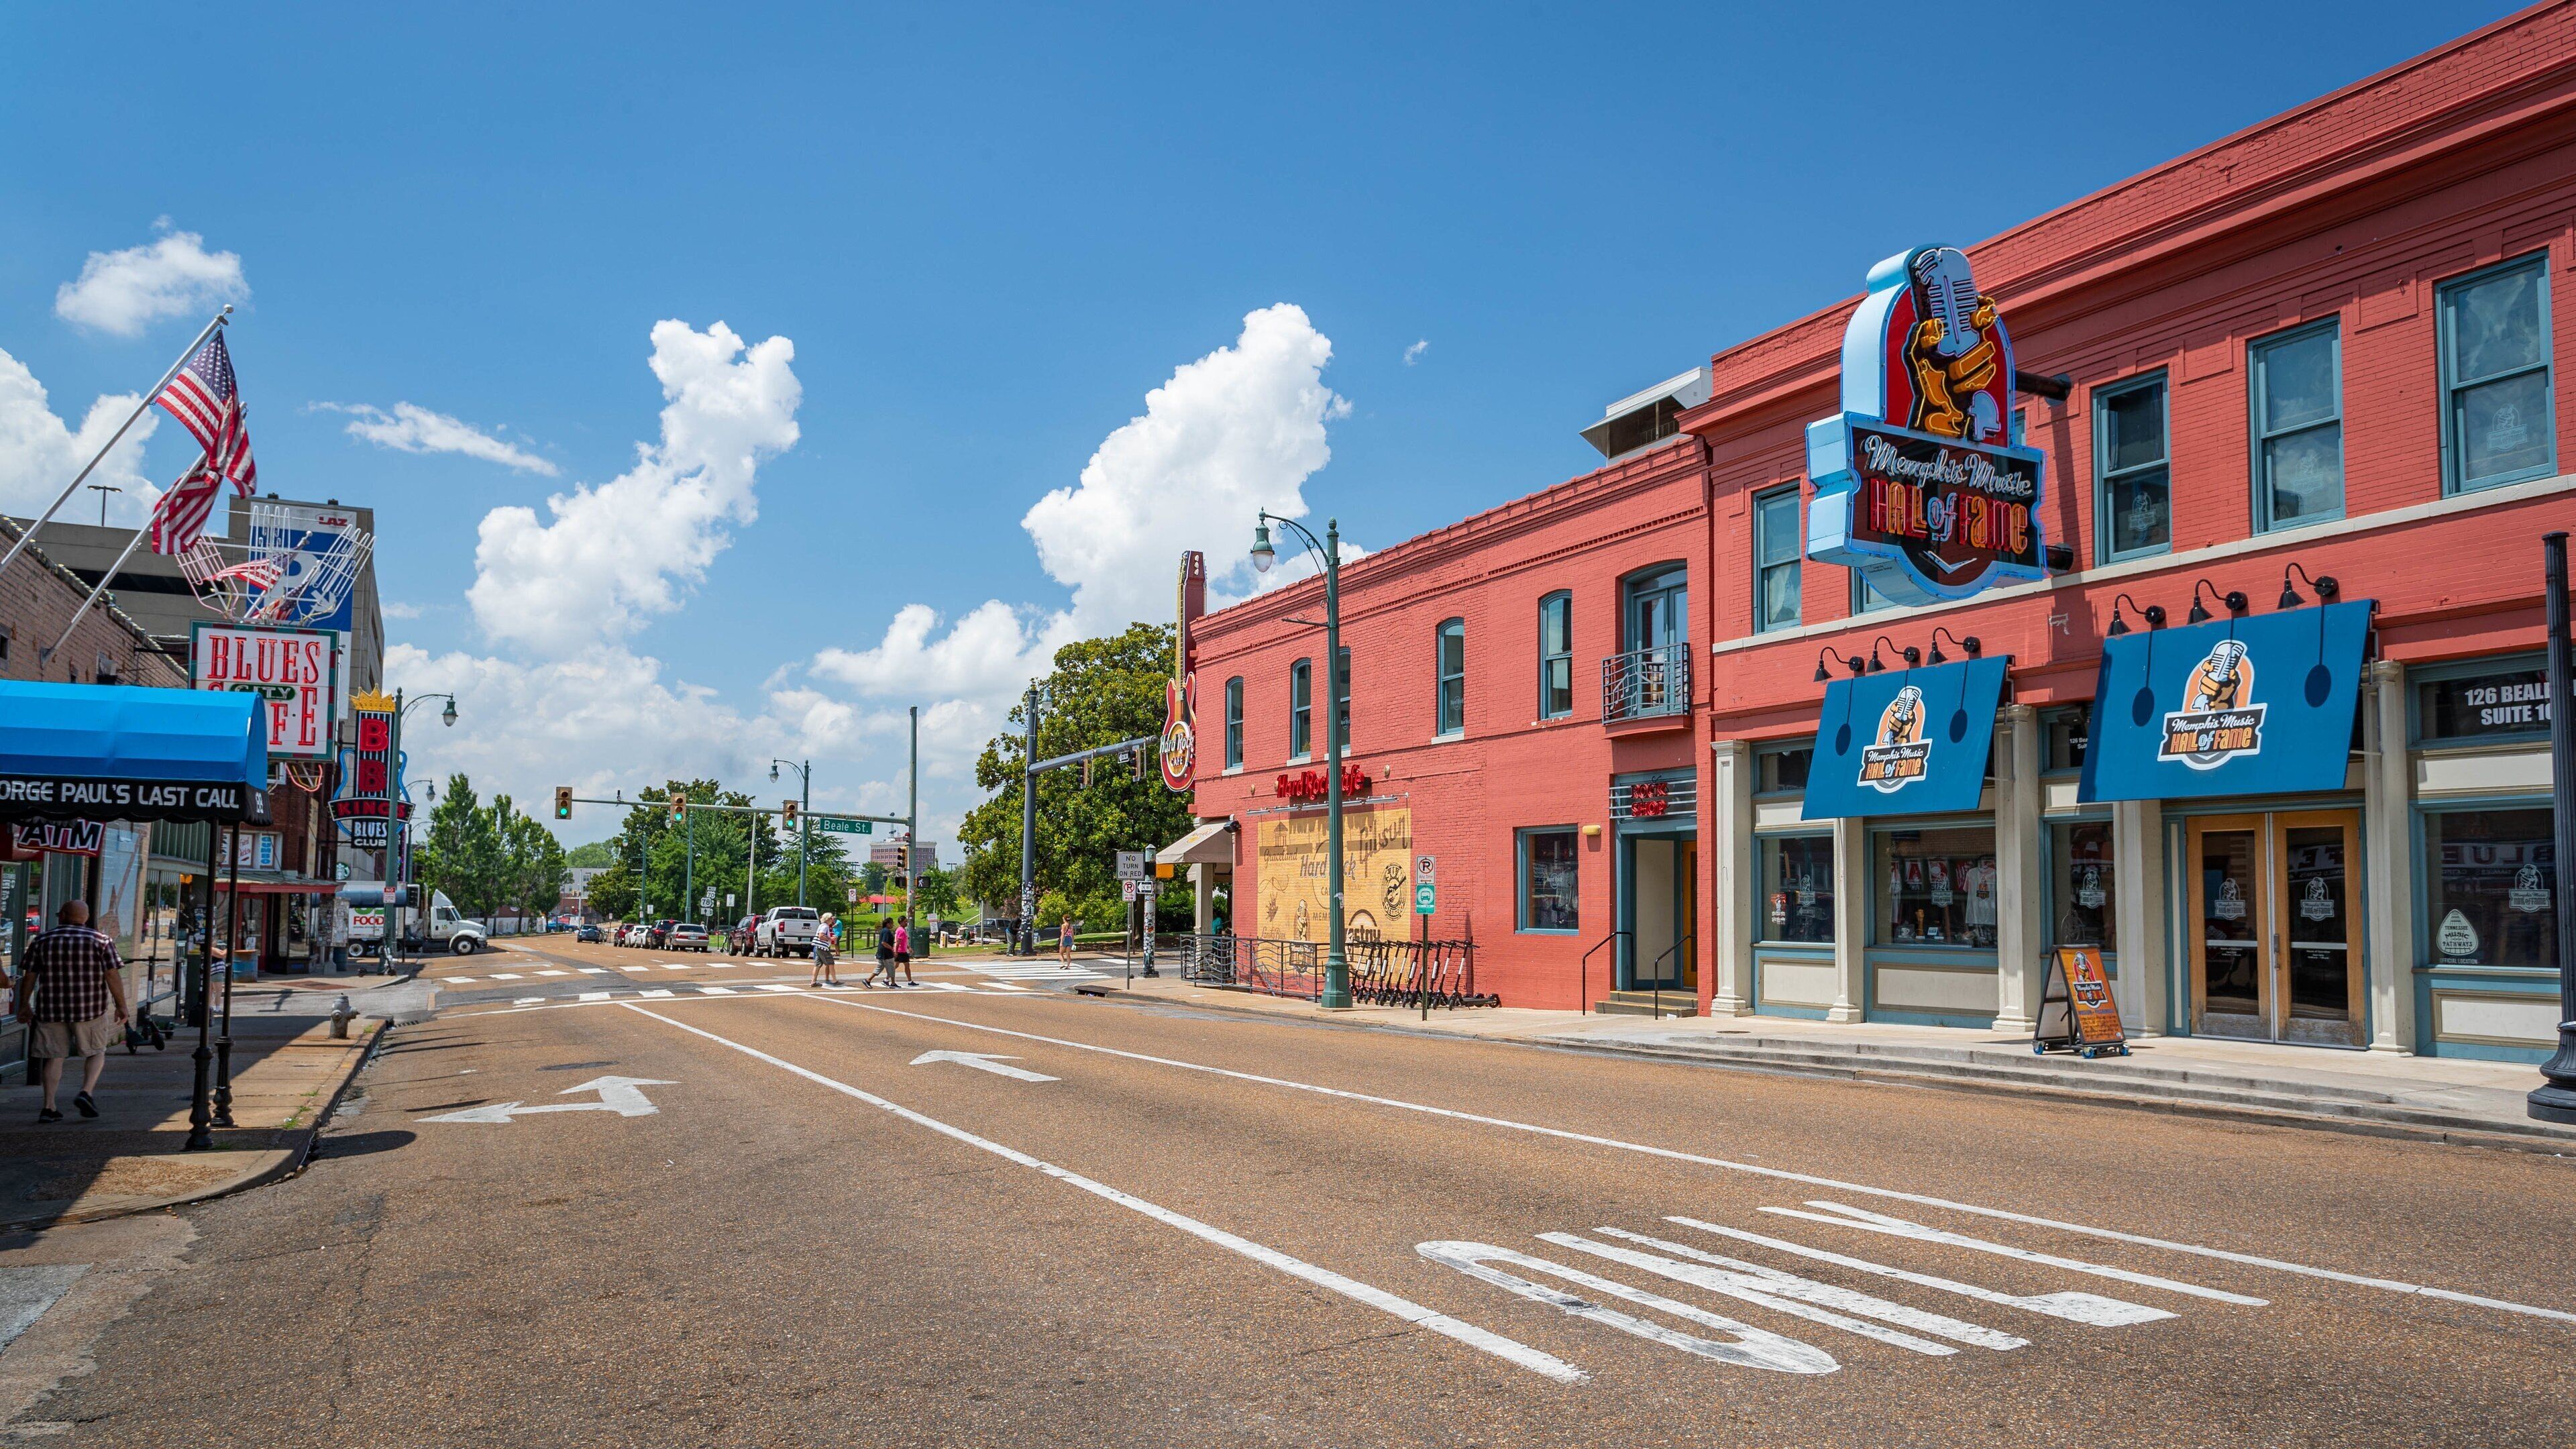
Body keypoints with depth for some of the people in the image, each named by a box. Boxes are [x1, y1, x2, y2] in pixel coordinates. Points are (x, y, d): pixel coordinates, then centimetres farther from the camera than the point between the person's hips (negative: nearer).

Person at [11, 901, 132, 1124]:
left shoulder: (42, 941, 4)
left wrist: (24, 1005, 15)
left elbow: (29, 976, 5)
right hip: (90, 1009, -2)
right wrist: (121, 1005, -2)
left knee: (54, 1057, 10)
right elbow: (113, 975, -8)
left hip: (51, 1010, 2)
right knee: (96, 1052, 12)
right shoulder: (100, 941, -3)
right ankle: (87, 1092, -7)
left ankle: (49, 1107, 6)